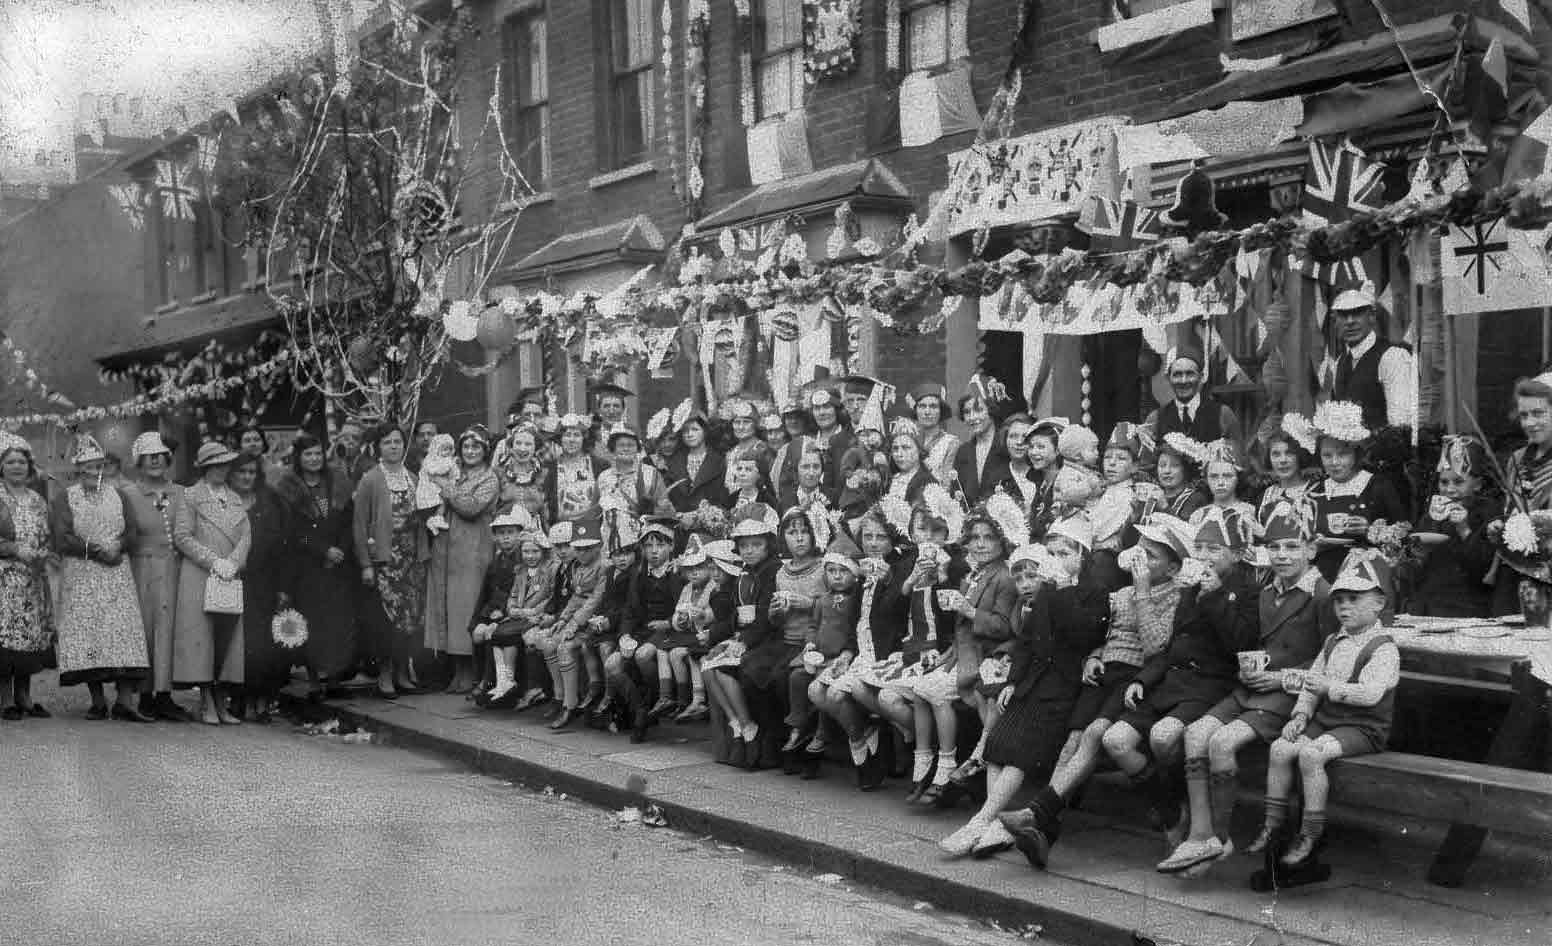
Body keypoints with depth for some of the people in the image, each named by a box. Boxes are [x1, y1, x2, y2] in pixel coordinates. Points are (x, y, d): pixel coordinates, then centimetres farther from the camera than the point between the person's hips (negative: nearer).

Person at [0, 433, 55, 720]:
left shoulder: (37, 500, 15)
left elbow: (46, 538, 18)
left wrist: (40, 555, -1)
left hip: (33, 578, 5)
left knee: (32, 636, 5)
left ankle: (24, 697, 13)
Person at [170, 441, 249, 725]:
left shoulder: (235, 498, 16)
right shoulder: (191, 496, 3)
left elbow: (246, 536, 8)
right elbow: (182, 537, -5)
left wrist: (232, 563, -9)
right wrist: (213, 561, -11)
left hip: (232, 579, 4)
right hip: (199, 578, -4)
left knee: (228, 638, 1)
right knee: (201, 635, -6)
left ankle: (222, 704, 6)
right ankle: (207, 704, -3)